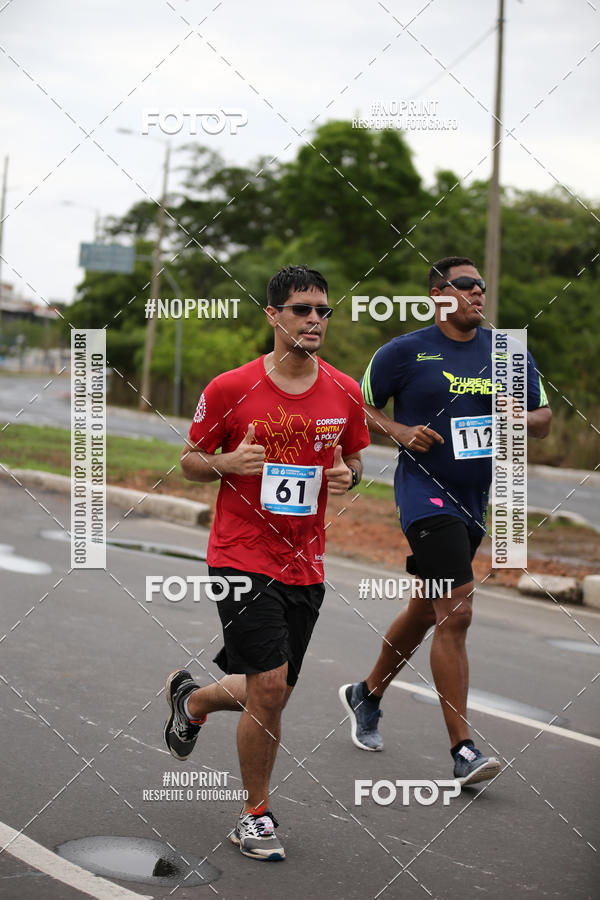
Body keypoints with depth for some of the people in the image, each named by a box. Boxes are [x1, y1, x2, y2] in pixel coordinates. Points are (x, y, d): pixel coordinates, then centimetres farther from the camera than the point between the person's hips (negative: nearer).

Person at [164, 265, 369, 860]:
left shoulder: (346, 393, 2)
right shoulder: (230, 389, -8)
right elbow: (190, 460, 3)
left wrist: (347, 475, -6)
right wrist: (227, 463, -18)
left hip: (305, 564, 5)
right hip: (241, 557, -5)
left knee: (270, 694, 13)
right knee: (269, 688, -13)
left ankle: (191, 699, 46)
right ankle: (255, 815, 9)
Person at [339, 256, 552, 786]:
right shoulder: (405, 351, -4)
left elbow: (544, 420, 14)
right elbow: (359, 406, 5)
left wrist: (523, 417, -9)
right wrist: (399, 431, -13)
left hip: (473, 502, 6)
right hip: (424, 491, -6)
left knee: (426, 612, 19)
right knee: (456, 613, -18)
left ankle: (367, 695, 43)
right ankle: (463, 749, -14)